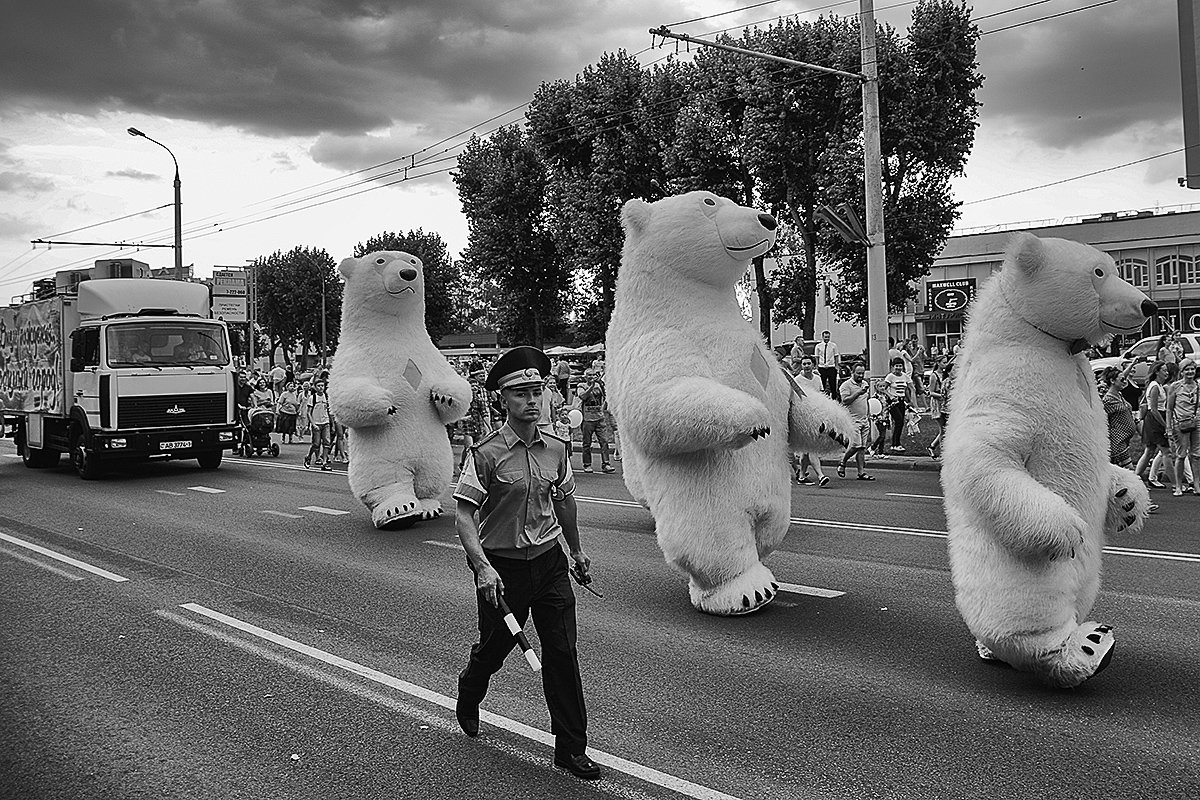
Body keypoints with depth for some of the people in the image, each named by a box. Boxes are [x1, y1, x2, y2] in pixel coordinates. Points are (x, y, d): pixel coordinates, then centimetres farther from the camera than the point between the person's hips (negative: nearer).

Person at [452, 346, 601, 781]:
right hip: (502, 567, -4)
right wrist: (482, 567, -27)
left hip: (549, 562, 4)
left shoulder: (556, 448, 3)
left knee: (563, 653, 1)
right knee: (494, 647, 13)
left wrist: (577, 550, 26)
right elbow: (463, 516, -16)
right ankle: (467, 699, 47)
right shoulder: (485, 454, -13)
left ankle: (571, 748, 11)